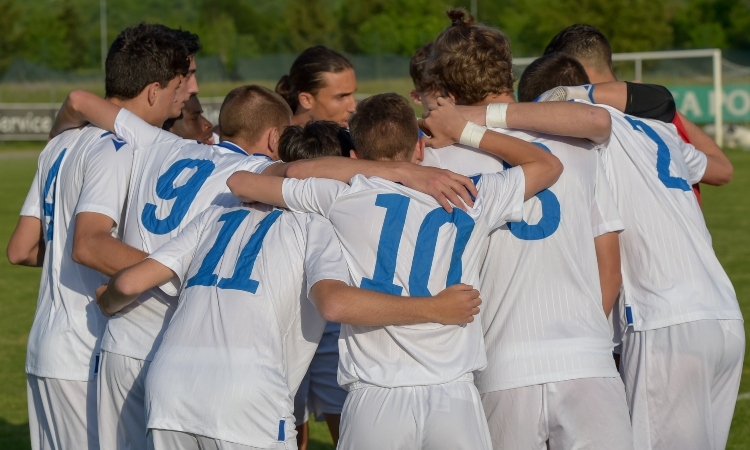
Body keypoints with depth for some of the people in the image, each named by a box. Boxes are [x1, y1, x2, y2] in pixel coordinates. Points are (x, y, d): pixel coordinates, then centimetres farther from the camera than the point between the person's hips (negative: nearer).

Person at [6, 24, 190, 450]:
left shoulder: (61, 146, 13)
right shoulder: (116, 152, -13)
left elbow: (22, 250, 15)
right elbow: (89, 246, -28)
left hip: (45, 351, 9)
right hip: (85, 361, -9)